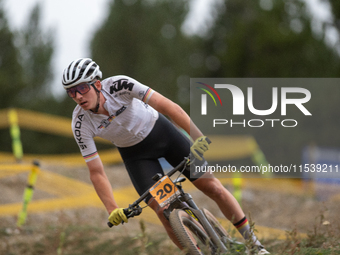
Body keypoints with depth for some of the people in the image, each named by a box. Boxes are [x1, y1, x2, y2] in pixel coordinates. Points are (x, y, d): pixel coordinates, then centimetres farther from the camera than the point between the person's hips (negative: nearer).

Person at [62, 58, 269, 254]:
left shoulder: (119, 85, -31)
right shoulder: (81, 124, -24)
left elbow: (167, 106, -34)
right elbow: (96, 172, -19)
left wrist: (198, 136, -45)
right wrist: (112, 210, -29)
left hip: (160, 131, -1)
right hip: (135, 154, 1)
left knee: (213, 187, -2)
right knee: (164, 213, -15)